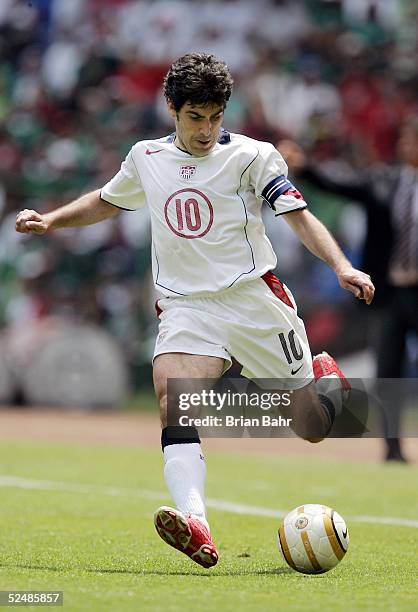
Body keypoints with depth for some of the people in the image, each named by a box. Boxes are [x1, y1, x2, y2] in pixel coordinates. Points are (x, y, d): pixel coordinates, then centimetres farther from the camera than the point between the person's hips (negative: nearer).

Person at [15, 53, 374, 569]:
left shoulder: (252, 157, -2)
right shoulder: (146, 159, 11)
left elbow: (301, 217, -7)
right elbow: (106, 201, 30)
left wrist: (342, 268, -21)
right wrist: (49, 221, 19)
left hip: (253, 296, -2)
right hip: (185, 307, 2)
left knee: (314, 429, 1)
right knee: (172, 399, -28)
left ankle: (323, 377, 39)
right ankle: (195, 527, -44)